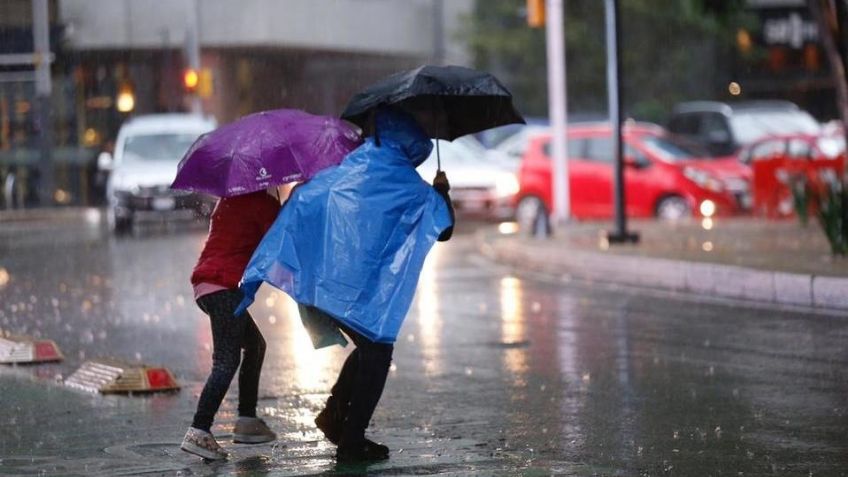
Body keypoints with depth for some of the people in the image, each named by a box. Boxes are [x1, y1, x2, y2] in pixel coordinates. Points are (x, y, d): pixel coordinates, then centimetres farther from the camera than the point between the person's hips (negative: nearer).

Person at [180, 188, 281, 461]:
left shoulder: (230, 200, 22)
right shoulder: (263, 202, -4)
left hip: (206, 282, 10)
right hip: (224, 285, -10)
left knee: (255, 344, 21)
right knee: (227, 361, -14)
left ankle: (247, 421, 19)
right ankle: (198, 432, -25)